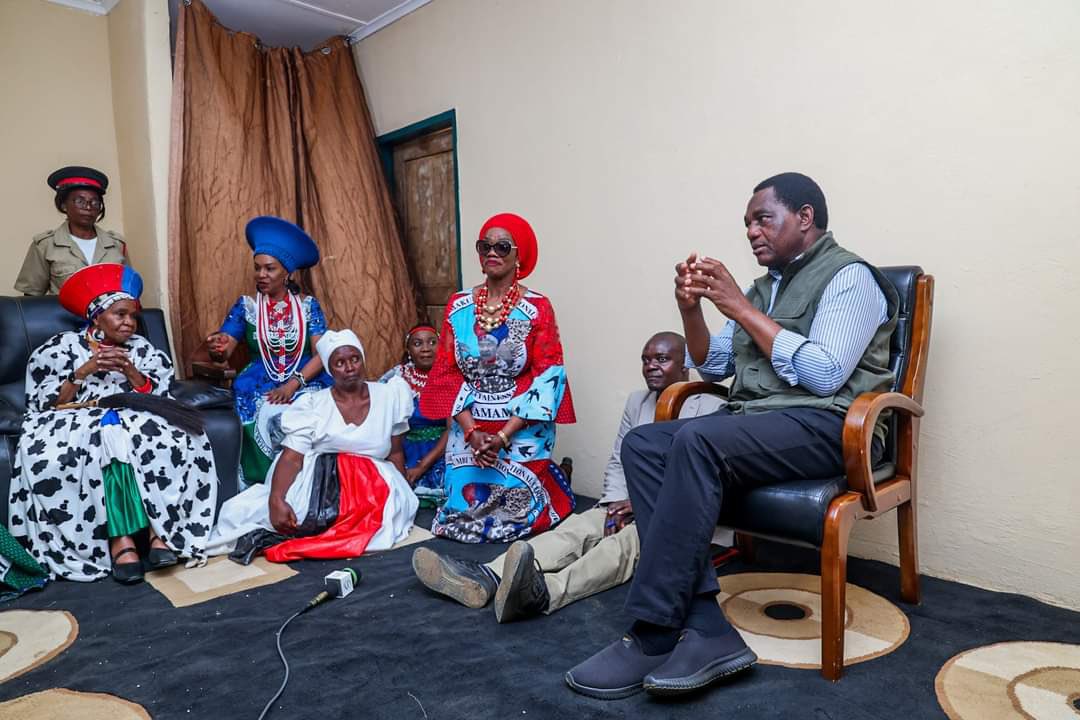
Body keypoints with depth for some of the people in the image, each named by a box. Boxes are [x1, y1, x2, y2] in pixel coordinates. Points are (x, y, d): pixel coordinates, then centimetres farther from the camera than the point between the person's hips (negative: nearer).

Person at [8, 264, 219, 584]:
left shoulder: (142, 349, 14)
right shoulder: (63, 347, 8)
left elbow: (159, 396, 5)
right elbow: (45, 402, 0)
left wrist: (131, 372, -10)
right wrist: (84, 371, -12)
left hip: (133, 418, 2)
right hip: (77, 422, -2)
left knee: (176, 438, -31)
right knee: (113, 442, -38)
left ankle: (162, 531, -31)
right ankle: (120, 537, -34)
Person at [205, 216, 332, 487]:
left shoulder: (308, 305, 3)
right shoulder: (246, 305, 4)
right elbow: (222, 353, -3)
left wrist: (294, 383, -20)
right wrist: (217, 348, -28)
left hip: (306, 381, 0)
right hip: (261, 384, 1)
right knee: (268, 418, -30)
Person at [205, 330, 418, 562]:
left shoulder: (388, 396, 5)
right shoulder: (313, 405, -2)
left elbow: (395, 453, 11)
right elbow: (291, 458, -12)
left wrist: (404, 493, 2)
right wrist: (276, 500, -28)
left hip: (372, 486, 3)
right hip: (317, 483, -3)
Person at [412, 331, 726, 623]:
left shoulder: (711, 408, -4)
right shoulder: (637, 401, 16)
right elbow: (617, 463, 14)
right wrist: (618, 504, -5)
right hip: (628, 504, 6)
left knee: (623, 542, -36)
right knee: (573, 529, -23)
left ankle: (545, 593, -63)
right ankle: (485, 578, -44)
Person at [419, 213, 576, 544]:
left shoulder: (537, 307, -8)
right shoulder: (459, 306, 3)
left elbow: (548, 377, -12)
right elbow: (447, 372, 2)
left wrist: (503, 435, -17)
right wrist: (472, 432, -11)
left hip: (521, 432, -3)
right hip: (468, 430, 4)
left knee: (514, 516, -3)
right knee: (465, 511, 3)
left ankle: (551, 485, 29)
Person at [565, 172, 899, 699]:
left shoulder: (849, 276, -3)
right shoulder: (764, 285, 21)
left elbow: (823, 376, -17)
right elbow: (713, 366, 22)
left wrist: (740, 307, -14)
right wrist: (690, 308, 4)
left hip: (826, 426, -7)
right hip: (751, 423, 8)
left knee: (697, 440, -34)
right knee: (642, 445, -17)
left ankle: (654, 636, -25)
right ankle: (705, 628, -24)